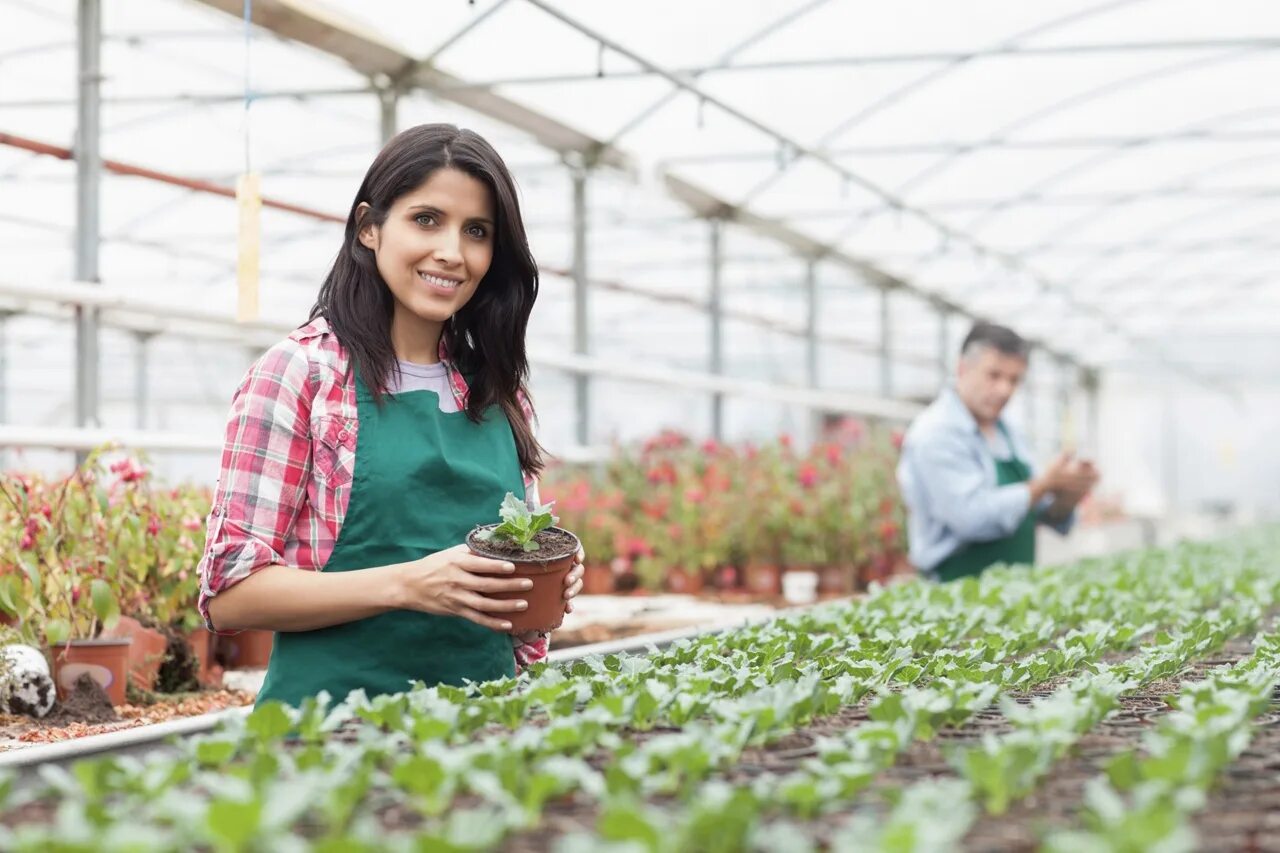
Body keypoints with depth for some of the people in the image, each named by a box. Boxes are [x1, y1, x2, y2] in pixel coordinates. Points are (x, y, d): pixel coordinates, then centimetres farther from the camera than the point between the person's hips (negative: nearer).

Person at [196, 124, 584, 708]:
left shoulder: (500, 395, 10)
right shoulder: (300, 373, -4)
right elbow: (230, 593, -9)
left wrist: (549, 588, -3)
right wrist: (405, 585, -20)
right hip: (337, 714, -4)